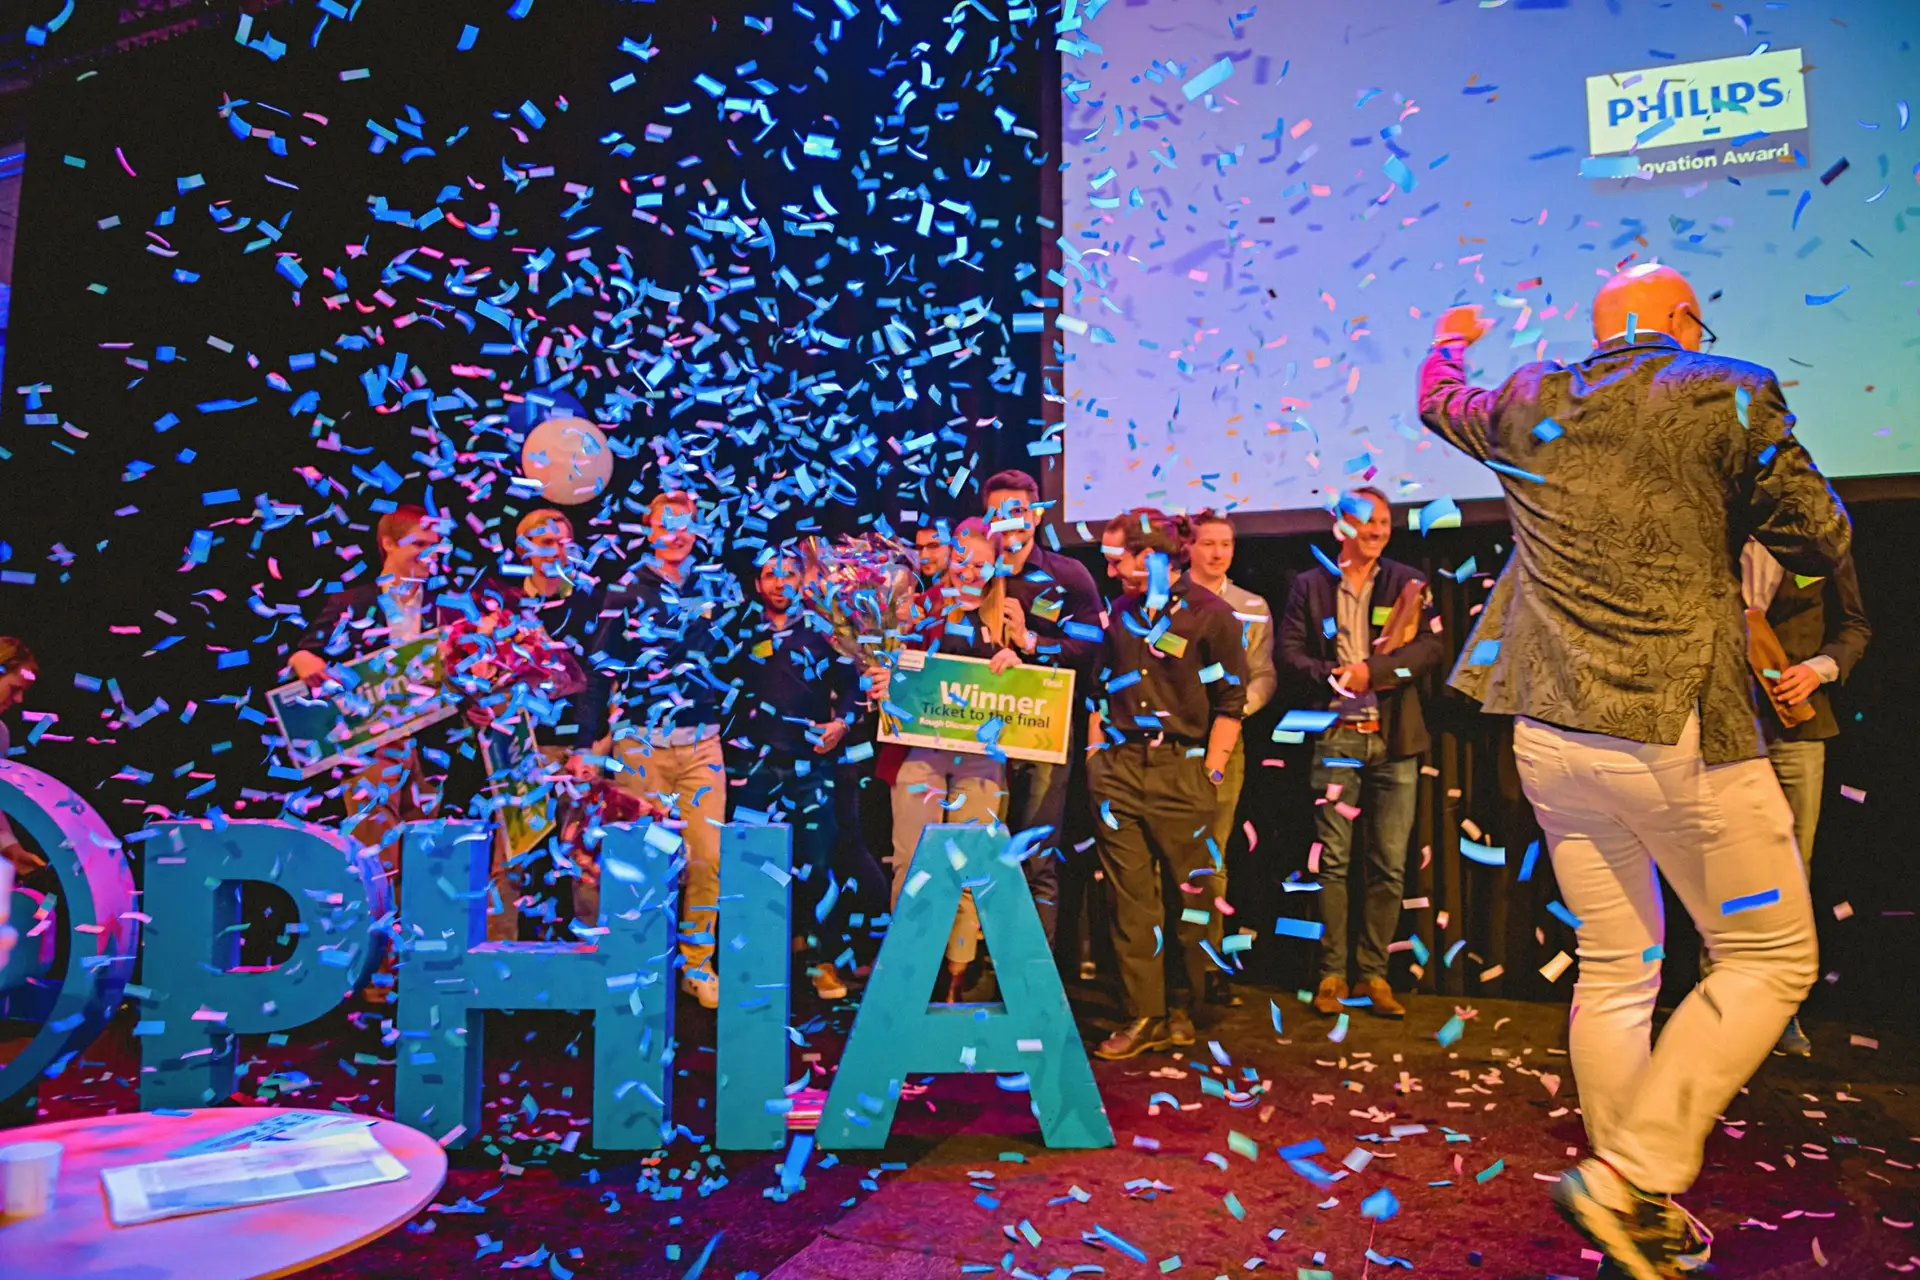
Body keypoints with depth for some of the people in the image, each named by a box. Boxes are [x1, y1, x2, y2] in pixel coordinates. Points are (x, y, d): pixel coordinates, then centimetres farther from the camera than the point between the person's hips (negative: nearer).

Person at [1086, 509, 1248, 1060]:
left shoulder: (1212, 615, -4)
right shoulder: (1122, 611, 14)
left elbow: (1230, 704, -4)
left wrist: (1209, 777, -7)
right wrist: (1095, 752, 13)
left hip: (1182, 772, -4)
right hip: (1119, 769, 5)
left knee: (1190, 892, 4)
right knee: (1130, 895, 3)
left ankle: (1187, 1010, 22)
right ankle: (1144, 1015, 11)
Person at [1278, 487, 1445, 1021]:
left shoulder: (1407, 583, 9)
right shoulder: (1310, 585, 8)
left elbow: (1433, 646, -2)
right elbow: (1290, 648, 3)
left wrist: (1373, 669, -13)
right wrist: (1329, 675, -14)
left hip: (1394, 740, 1)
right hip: (1336, 736, -1)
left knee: (1390, 865, 4)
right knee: (1333, 860, 1)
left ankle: (1373, 975, 14)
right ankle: (1332, 973, 9)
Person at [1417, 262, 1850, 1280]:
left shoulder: (1528, 404, 10)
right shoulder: (1731, 396, -3)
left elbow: (1441, 403, 31)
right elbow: (1822, 545, 3)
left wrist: (1449, 343, 53)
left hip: (1548, 730, 6)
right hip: (1679, 728, -5)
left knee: (1613, 969, 14)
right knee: (1771, 960, 10)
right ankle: (1633, 1174, 1)